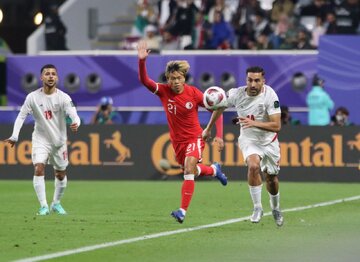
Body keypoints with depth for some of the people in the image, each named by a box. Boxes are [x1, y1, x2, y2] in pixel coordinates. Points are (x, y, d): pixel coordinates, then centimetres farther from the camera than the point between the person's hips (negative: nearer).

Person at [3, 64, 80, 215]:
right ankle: (43, 206, -17)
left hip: (59, 141, 1)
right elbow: (21, 116, -6)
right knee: (39, 169, -20)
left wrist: (75, 124, -47)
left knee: (61, 175, 10)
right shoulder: (33, 97, -10)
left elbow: (74, 115, -23)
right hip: (40, 139, -1)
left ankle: (56, 204, 34)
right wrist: (14, 136, -17)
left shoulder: (63, 98, -13)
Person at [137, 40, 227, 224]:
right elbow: (144, 80, -25)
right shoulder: (163, 91, -11)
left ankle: (183, 211, -26)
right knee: (191, 171, 20)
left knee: (189, 169, -25)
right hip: (177, 140, 4)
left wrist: (219, 135, -13)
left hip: (194, 137, -4)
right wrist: (142, 61, -42)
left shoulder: (193, 93, -17)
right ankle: (214, 170, 55)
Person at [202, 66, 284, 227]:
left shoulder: (270, 96, -24)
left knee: (271, 178, 12)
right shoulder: (236, 94, -17)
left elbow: (276, 126, -28)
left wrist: (254, 123, -40)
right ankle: (257, 208, -15)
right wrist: (208, 129, 15)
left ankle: (275, 209, 43)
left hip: (269, 141, 0)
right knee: (254, 166, -29)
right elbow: (219, 107, 6)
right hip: (248, 140, 0)